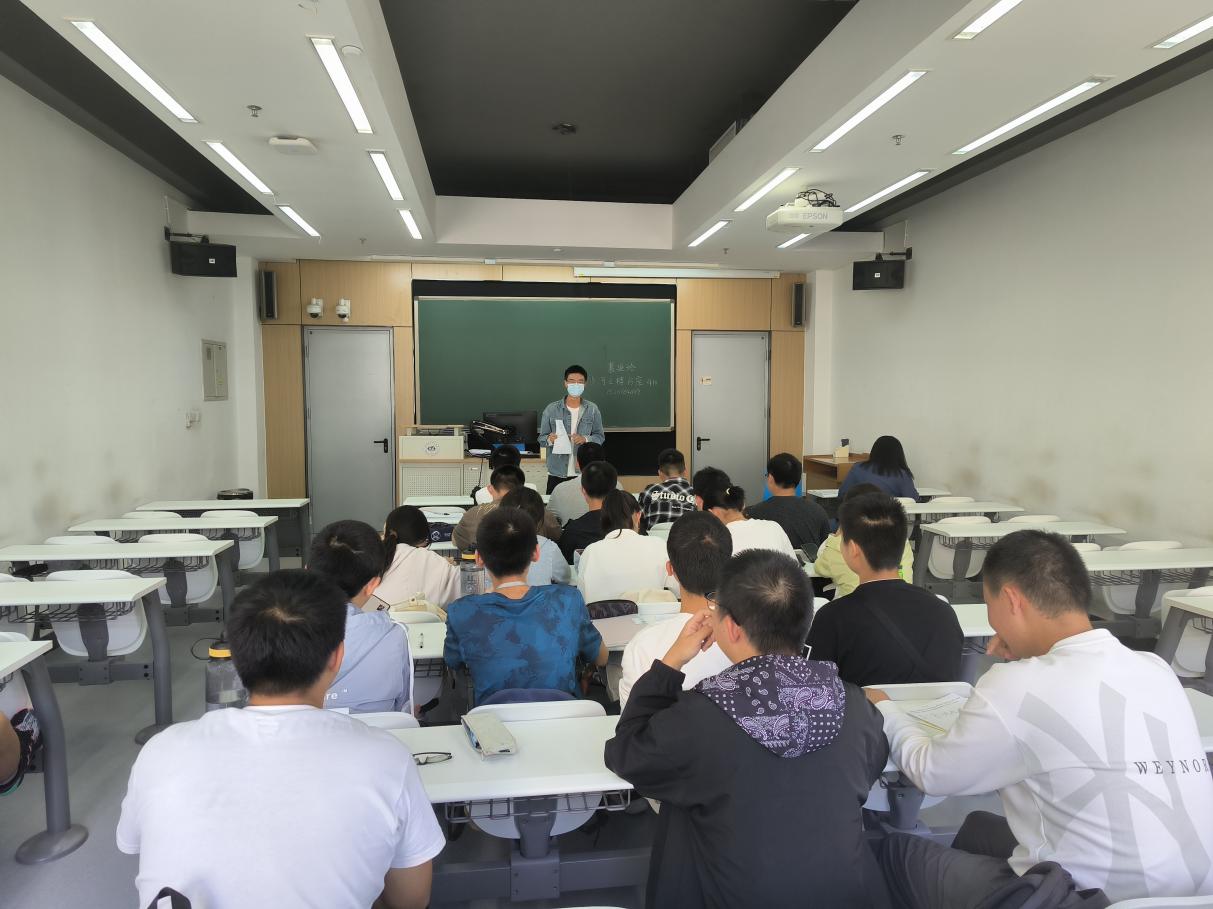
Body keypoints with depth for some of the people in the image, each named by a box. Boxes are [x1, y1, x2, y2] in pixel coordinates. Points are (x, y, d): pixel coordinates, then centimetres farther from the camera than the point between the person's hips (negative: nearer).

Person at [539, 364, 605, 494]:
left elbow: (600, 437, 7)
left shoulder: (592, 409, 2)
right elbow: (542, 437, 5)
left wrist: (585, 439, -13)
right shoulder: (551, 409, 1)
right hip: (557, 472, 0)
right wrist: (550, 439, -17)